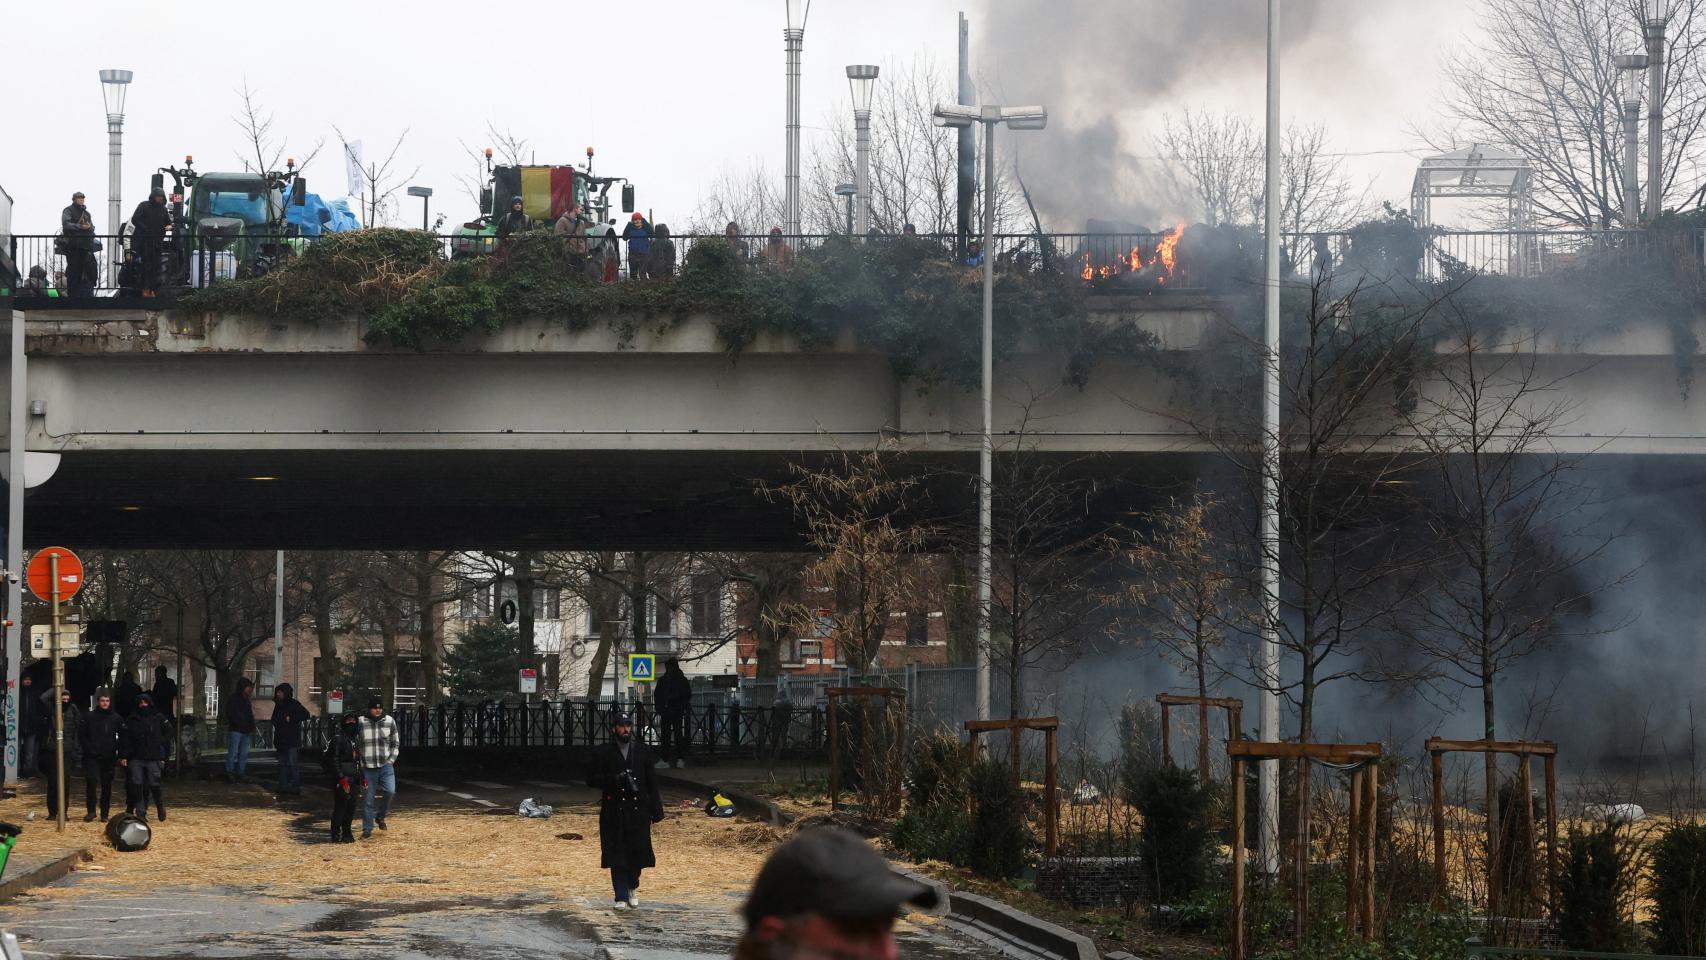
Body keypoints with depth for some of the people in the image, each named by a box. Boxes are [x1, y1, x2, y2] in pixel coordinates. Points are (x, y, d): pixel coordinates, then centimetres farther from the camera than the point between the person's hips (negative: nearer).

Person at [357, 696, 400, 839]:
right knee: (367, 799, 2)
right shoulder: (360, 722, -4)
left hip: (385, 765, 1)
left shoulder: (389, 721, 4)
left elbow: (395, 743, 14)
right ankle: (367, 829, 13)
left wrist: (391, 759, 2)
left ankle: (380, 815, 8)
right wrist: (359, 763, -4)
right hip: (367, 768, -1)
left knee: (390, 791, -18)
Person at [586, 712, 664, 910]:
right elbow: (591, 779, 0)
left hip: (638, 810, 2)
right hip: (613, 810, -2)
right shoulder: (603, 753, 3)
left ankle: (632, 887, 28)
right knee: (617, 856, -2)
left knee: (638, 852, 2)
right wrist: (614, 779, -16)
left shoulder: (642, 751, 9)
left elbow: (651, 782, 11)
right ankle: (621, 897, 5)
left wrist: (656, 809, 6)